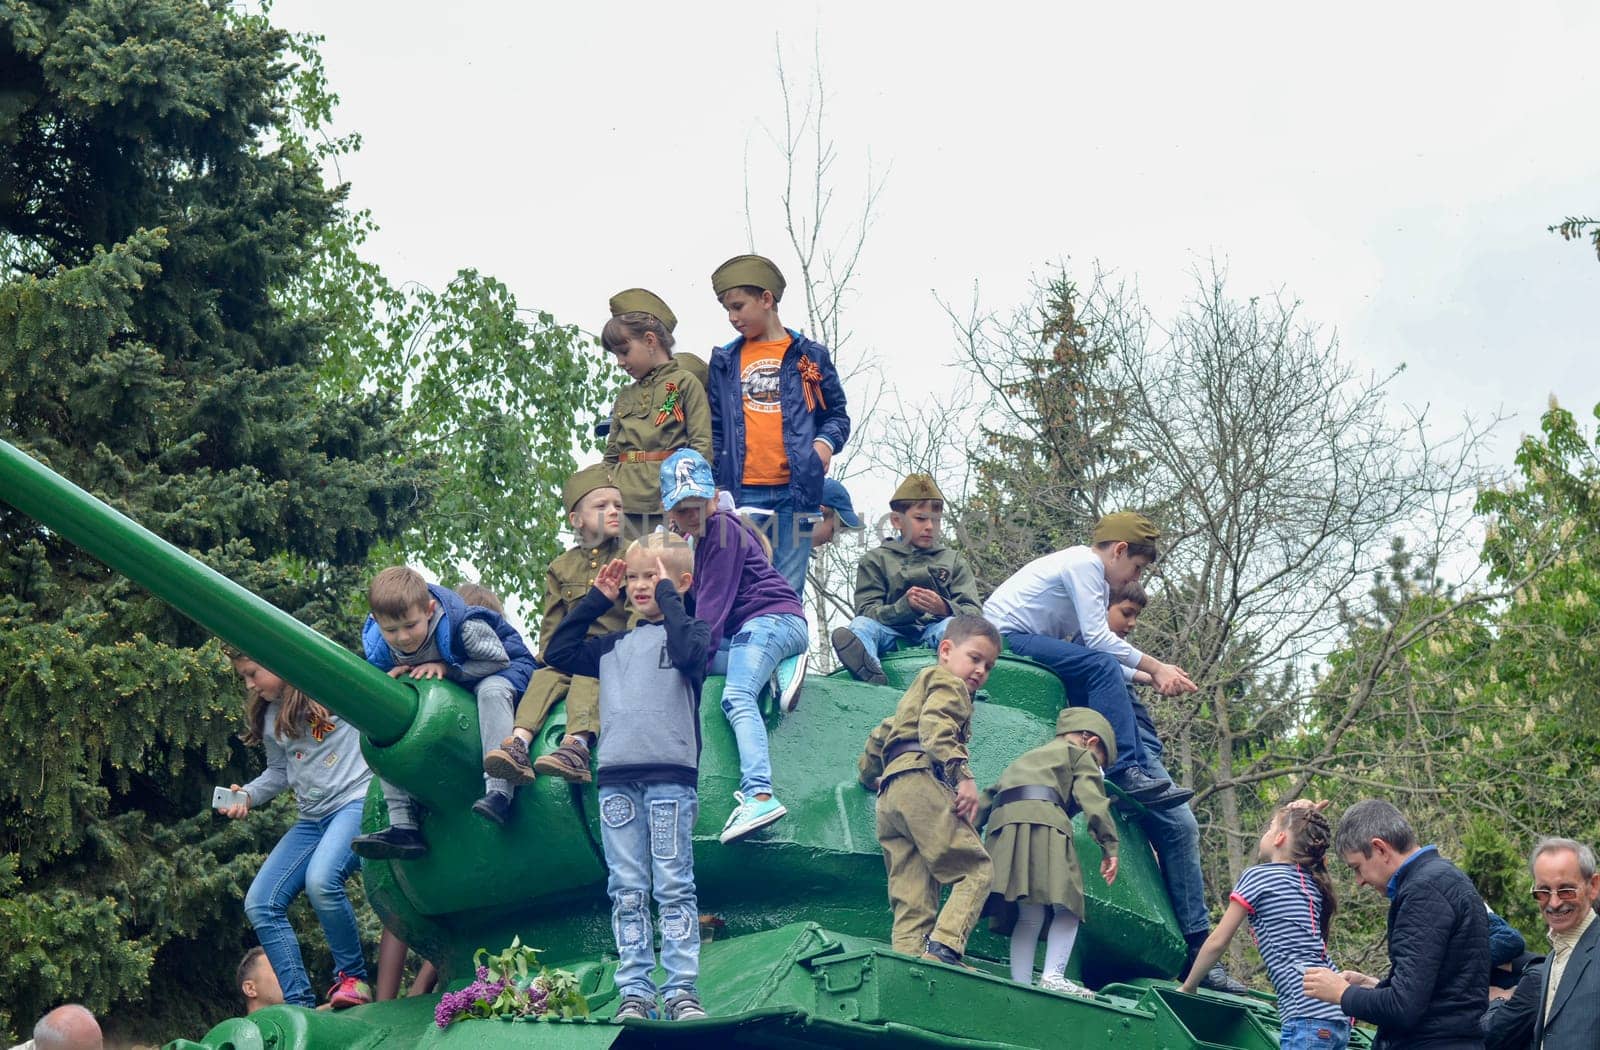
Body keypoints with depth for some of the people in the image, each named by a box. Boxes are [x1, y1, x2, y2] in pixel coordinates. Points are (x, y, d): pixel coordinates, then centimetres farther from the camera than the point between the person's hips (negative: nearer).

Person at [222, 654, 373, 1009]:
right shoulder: (268, 717, 16)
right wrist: (247, 796, 9)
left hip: (357, 800, -8)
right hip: (312, 818, 8)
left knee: (321, 880, -33)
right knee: (259, 904, -5)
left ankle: (353, 977, -12)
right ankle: (299, 1005, -3)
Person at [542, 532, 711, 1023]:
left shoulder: (692, 629, 6)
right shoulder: (614, 645, 21)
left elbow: (690, 652, -16)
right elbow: (558, 652, 21)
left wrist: (667, 597, -6)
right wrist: (595, 599, 19)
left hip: (670, 774, -5)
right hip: (616, 779, 5)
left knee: (673, 886, -5)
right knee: (626, 890, 2)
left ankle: (681, 990, -5)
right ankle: (635, 992, 2)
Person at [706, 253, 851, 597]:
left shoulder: (809, 356, 9)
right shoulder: (725, 362, 13)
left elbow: (836, 413, 13)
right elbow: (714, 428, 15)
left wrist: (826, 441, -7)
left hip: (795, 490, -1)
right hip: (742, 491, 1)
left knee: (788, 587, -1)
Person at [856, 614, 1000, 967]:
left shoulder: (915, 693, 37)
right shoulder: (949, 683, 7)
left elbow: (881, 734, 43)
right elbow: (935, 727, -12)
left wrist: (870, 776, 57)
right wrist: (963, 776, -21)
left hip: (890, 794, 9)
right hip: (922, 780, -9)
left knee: (911, 897, -1)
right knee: (976, 869, -13)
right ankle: (943, 947, -29)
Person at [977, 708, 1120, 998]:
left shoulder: (1029, 757, 40)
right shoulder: (1080, 755, 20)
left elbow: (987, 798, 33)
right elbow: (1093, 802, 4)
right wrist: (1109, 846, 2)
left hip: (1002, 823, 7)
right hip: (1041, 817, -7)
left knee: (1029, 916, 4)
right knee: (1067, 907, -7)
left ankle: (1021, 985, -5)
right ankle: (1053, 976, -21)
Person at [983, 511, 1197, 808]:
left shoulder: (1099, 581, 19)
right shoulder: (1084, 564, -11)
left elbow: (1096, 642, 7)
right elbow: (1096, 637, -19)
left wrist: (1151, 675, -4)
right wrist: (1155, 668, -15)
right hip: (1004, 636, -10)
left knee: (1113, 685, 0)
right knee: (1102, 666, -24)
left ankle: (1139, 771, -6)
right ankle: (1123, 771, -28)